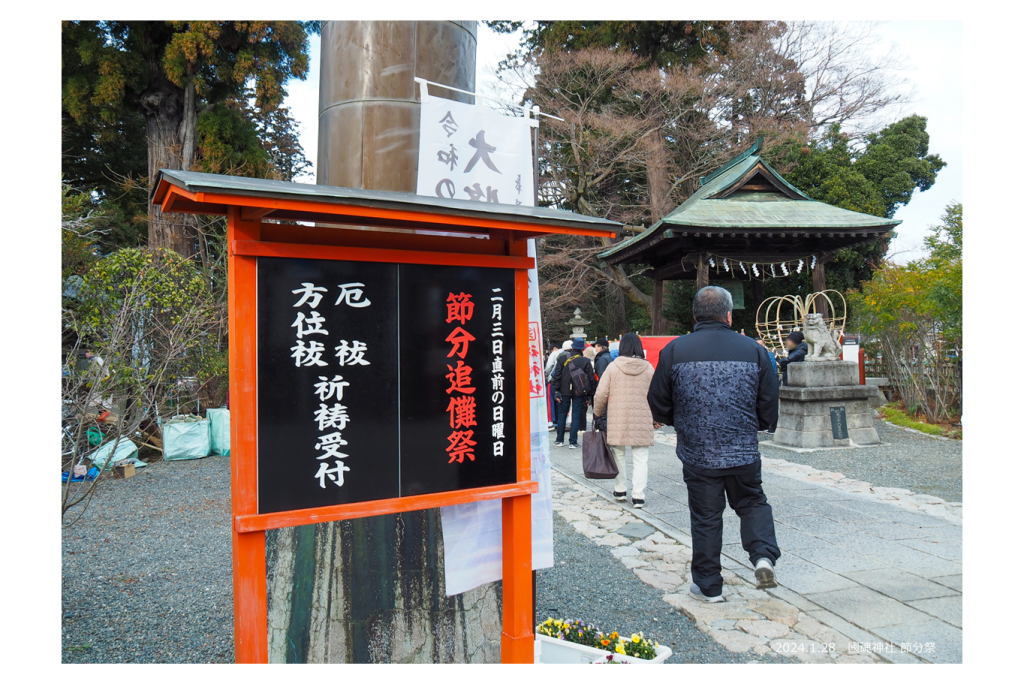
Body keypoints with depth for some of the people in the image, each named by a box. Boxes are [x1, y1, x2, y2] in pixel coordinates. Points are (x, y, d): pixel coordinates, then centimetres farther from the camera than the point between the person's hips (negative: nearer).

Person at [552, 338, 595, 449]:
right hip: (579, 393, -1)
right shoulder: (586, 361, -5)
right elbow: (591, 379, -4)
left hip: (564, 391, 1)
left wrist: (557, 391, 0)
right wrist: (589, 395, 3)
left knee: (562, 415, 12)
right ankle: (573, 442, 3)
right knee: (576, 416, 5)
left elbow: (556, 376, -4)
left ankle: (559, 440, 19)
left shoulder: (562, 359, -3)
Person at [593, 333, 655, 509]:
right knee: (640, 459, 6)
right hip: (642, 421, 0)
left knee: (618, 455, 16)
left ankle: (620, 490, 26)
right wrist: (655, 418, 19)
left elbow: (600, 394, -4)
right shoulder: (648, 368, 0)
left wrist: (597, 413, 13)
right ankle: (638, 496, 3)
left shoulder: (613, 366, -3)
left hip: (617, 420, 0)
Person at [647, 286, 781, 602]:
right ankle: (764, 555, 4)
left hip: (697, 455, -1)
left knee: (705, 517, 11)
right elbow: (769, 406, 3)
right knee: (753, 503, 23)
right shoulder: (754, 350, -3)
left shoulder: (674, 350, -7)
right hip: (744, 454, 1)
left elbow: (659, 406, 0)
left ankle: (708, 586, 21)